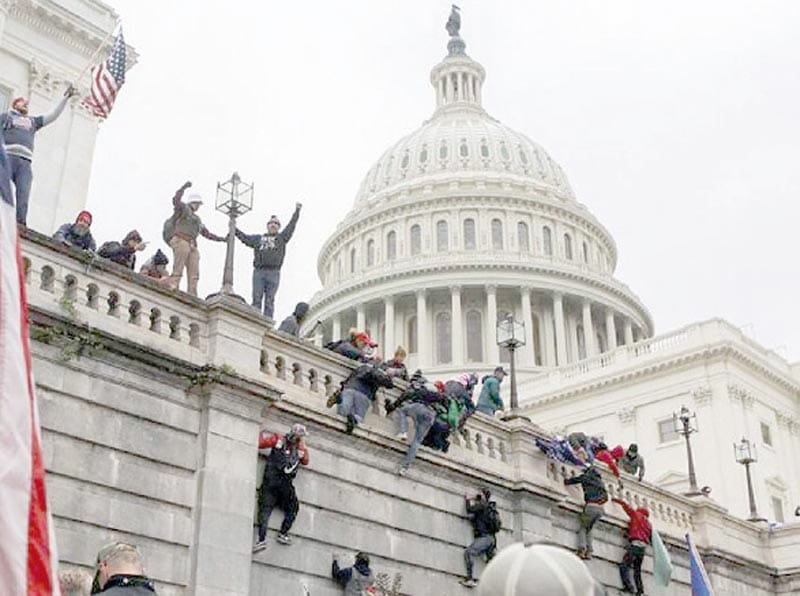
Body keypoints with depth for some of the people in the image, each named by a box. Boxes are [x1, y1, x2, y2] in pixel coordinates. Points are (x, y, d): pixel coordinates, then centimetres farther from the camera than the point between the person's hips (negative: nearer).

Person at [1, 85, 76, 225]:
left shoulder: (33, 121, 33)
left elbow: (54, 115, 31)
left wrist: (65, 97, 26)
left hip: (25, 161, 3)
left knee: (24, 192, -15)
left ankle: (20, 222, -27)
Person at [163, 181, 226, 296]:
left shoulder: (196, 219, 34)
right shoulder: (183, 208, 11)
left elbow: (206, 233, 39)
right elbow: (176, 200, -11)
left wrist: (221, 238, 35)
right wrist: (184, 187, -20)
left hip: (192, 245, 8)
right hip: (180, 240, -8)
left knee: (194, 273, -4)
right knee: (178, 270, -21)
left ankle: (192, 296, -10)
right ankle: (173, 289, -25)